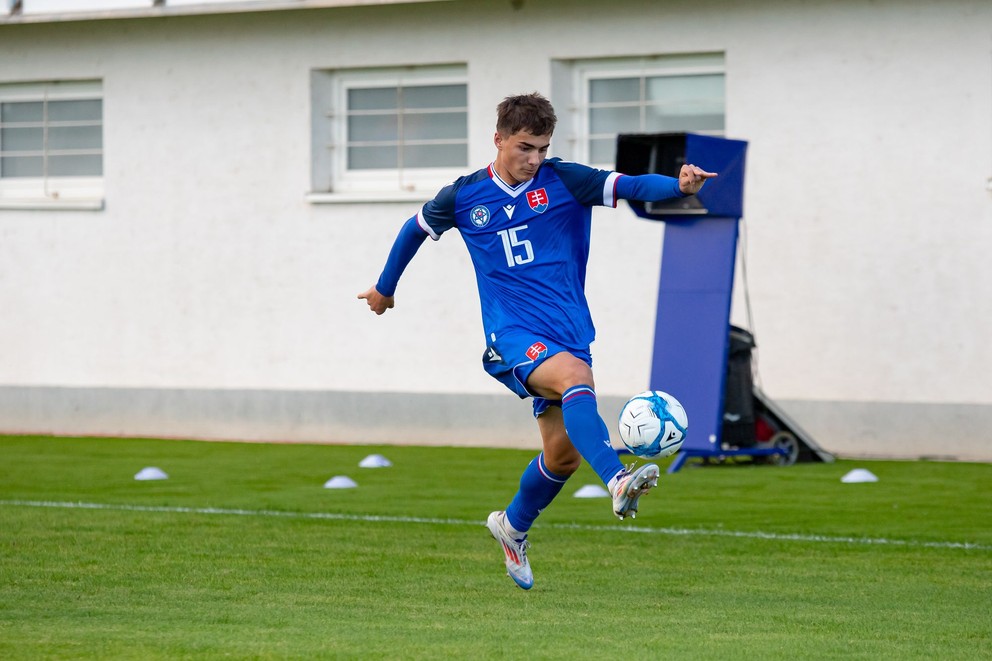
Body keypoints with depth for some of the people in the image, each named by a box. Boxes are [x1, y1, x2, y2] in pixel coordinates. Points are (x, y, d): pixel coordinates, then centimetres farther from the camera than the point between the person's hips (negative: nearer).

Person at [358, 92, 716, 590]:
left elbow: (629, 186, -16)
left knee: (564, 453, 5)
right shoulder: (464, 196, 3)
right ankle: (618, 483, -53)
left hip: (569, 333, 3)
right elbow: (416, 229, 22)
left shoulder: (563, 180, -1)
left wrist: (680, 186, -36)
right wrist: (385, 287, 34)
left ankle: (513, 527, 34)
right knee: (577, 378, -34)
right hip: (512, 335, -3)